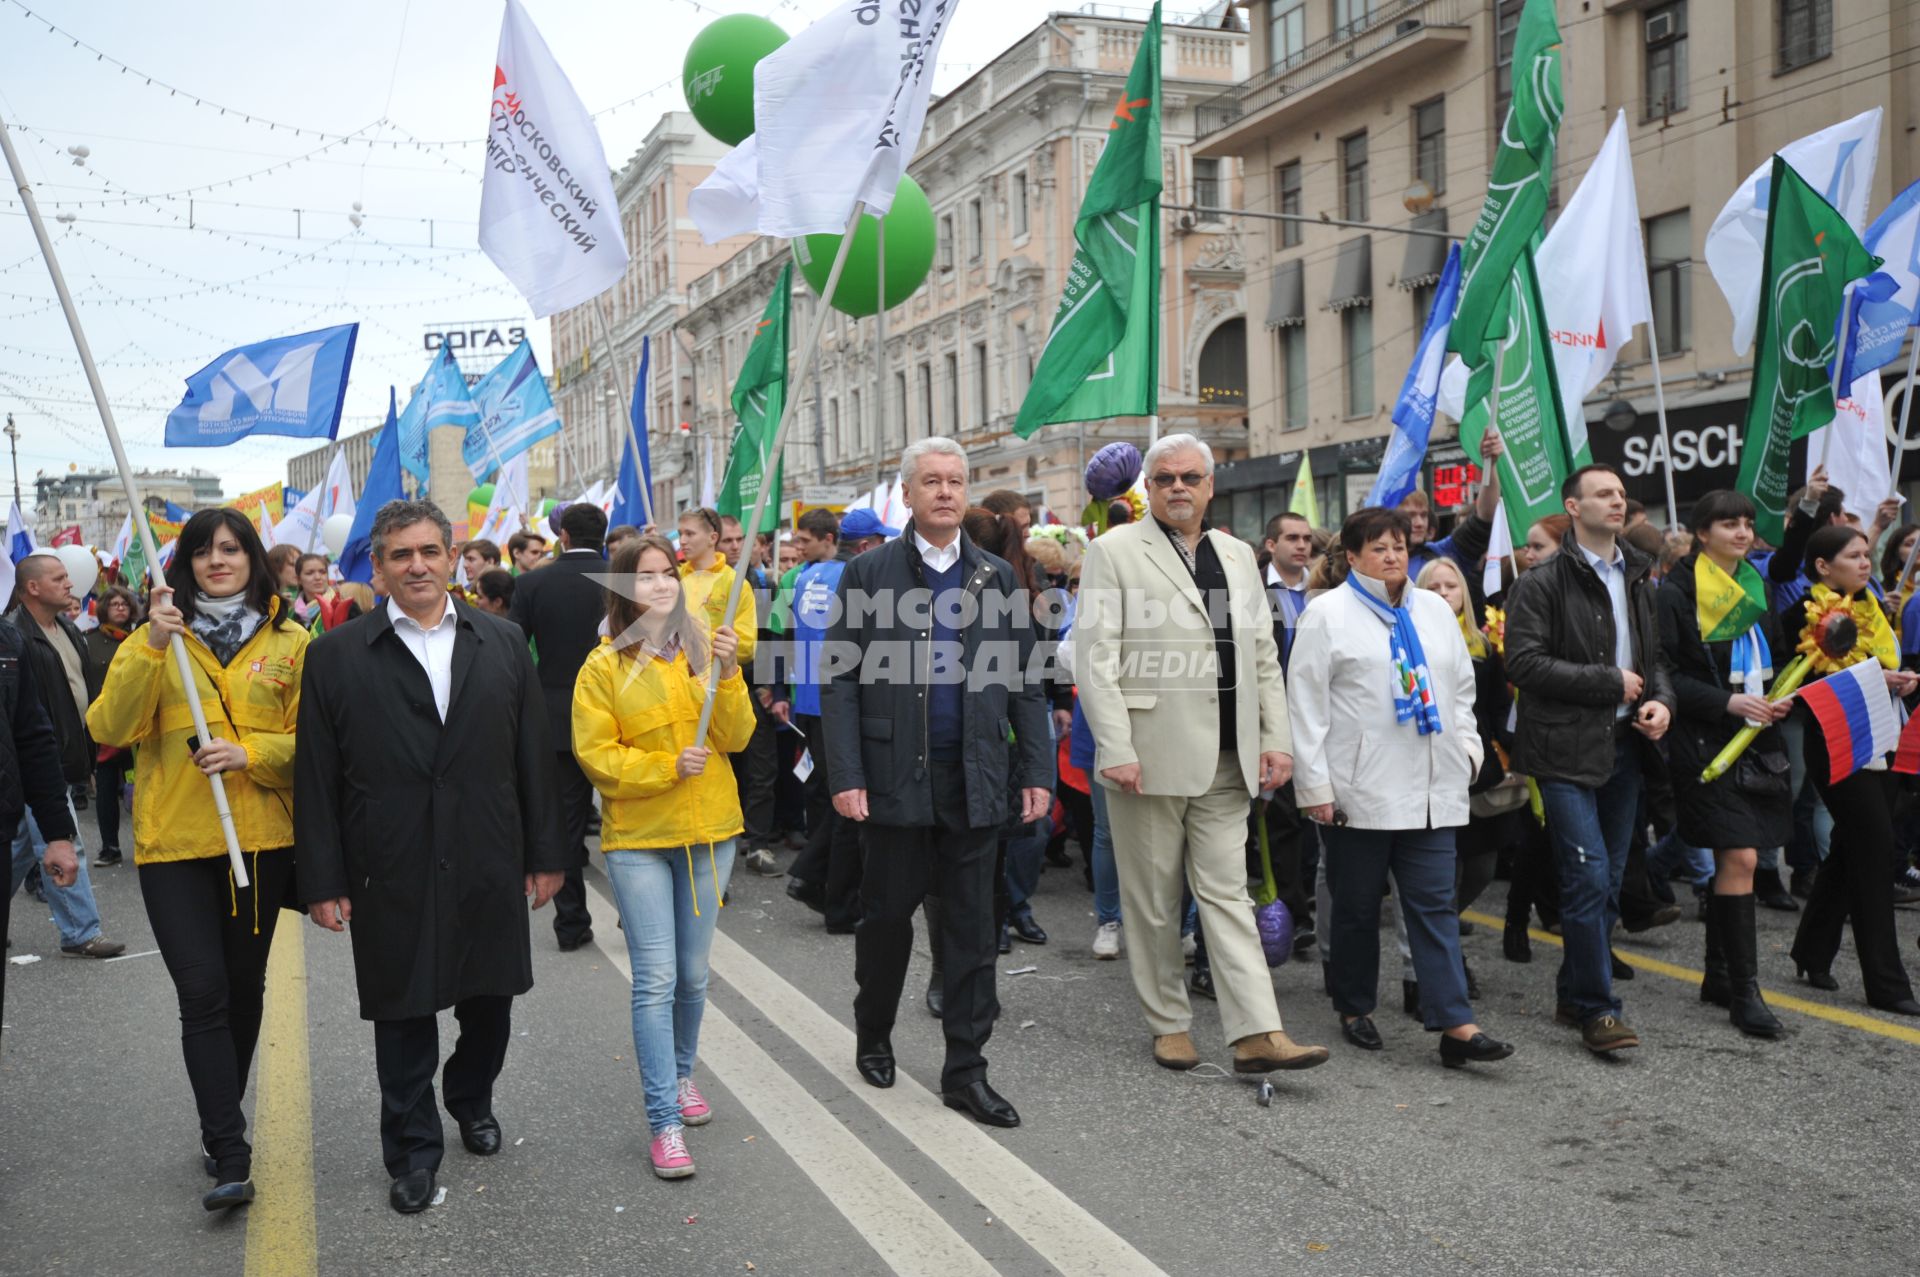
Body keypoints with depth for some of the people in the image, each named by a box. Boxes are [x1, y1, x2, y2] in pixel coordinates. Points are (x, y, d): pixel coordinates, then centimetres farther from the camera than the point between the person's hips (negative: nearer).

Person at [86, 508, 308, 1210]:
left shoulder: (290, 642, 4)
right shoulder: (157, 638, 5)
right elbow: (110, 728, -8)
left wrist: (250, 752, -15)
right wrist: (150, 647, -20)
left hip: (260, 839, 1)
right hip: (173, 841, -1)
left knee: (244, 988, 12)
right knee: (203, 993, -9)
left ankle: (220, 1126, 32)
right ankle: (230, 1158, -5)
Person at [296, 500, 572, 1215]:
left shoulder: (503, 644, 5)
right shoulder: (336, 656, -1)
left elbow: (534, 755, 5)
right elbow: (316, 777, -2)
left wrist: (547, 853, 4)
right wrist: (322, 880, -5)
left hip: (489, 868, 2)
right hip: (390, 875, -2)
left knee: (492, 998, 15)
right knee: (403, 1013, 8)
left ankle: (472, 1100, 42)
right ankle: (412, 1150, 26)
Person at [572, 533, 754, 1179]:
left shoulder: (703, 652, 4)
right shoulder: (605, 667, -5)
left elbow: (736, 737, -1)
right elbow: (595, 755, -8)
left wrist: (727, 675, -16)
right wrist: (668, 766, -20)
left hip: (709, 832, 4)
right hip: (638, 839, -3)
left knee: (693, 975, 14)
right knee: (656, 980, -7)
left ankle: (680, 1073, 37)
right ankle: (664, 1122, -2)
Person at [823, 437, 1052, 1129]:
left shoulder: (997, 577, 8)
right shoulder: (868, 573, 0)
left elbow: (1024, 682, 9)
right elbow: (840, 681, -3)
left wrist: (1036, 771, 1)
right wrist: (845, 776, -11)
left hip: (974, 782, 2)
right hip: (894, 779, -2)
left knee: (972, 927, 5)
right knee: (886, 914, 10)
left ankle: (965, 1070, 14)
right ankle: (873, 1036, 33)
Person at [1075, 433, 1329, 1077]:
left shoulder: (1238, 557, 15)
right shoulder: (1114, 551, -2)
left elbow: (1263, 656, 17)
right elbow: (1094, 659, -9)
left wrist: (1276, 739, 7)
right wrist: (1115, 750, -17)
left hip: (1225, 759, 4)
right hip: (1148, 755, -4)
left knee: (1227, 892, 3)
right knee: (1153, 899, 7)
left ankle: (1257, 1034, 2)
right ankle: (1169, 1024, 20)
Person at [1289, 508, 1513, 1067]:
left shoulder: (1434, 610, 14)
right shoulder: (1327, 614, -2)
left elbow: (1460, 688, 22)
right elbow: (1306, 706, -6)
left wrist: (1466, 746, 10)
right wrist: (1315, 786, -10)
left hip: (1431, 789, 4)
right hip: (1357, 790, -4)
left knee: (1435, 905, 0)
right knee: (1357, 906, 8)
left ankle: (1455, 1025, -3)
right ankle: (1355, 1010, 23)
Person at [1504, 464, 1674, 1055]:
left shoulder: (1636, 580, 16)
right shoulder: (1542, 582, -7)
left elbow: (1654, 656, 21)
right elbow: (1525, 663, -16)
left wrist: (1661, 700, -1)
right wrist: (1611, 683, -13)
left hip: (1623, 744, 7)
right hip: (1567, 747, -7)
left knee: (1609, 880, 11)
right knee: (1589, 877, -11)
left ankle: (1574, 995, 23)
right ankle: (1597, 1009, -2)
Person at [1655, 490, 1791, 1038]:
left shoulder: (1753, 585, 14)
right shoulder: (1677, 593, -9)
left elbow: (1775, 658, 24)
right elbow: (1665, 673, -13)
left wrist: (1781, 697, 5)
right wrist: (1727, 702, -19)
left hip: (1756, 738, 7)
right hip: (1707, 741, -7)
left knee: (1730, 861, 12)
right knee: (1740, 858, -12)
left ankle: (1719, 976, 23)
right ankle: (1744, 992, -5)